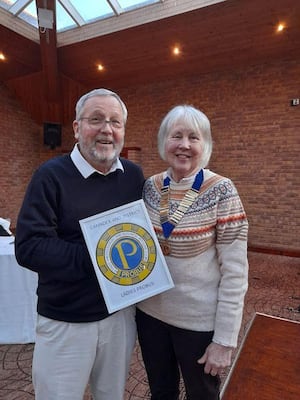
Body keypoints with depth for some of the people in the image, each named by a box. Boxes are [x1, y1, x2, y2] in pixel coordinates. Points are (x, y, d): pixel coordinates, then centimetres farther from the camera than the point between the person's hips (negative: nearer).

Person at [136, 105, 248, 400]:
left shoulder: (221, 191, -16)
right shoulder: (150, 186, -4)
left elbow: (235, 271, -14)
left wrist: (224, 339, -13)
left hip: (199, 320, -3)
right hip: (150, 312, 4)